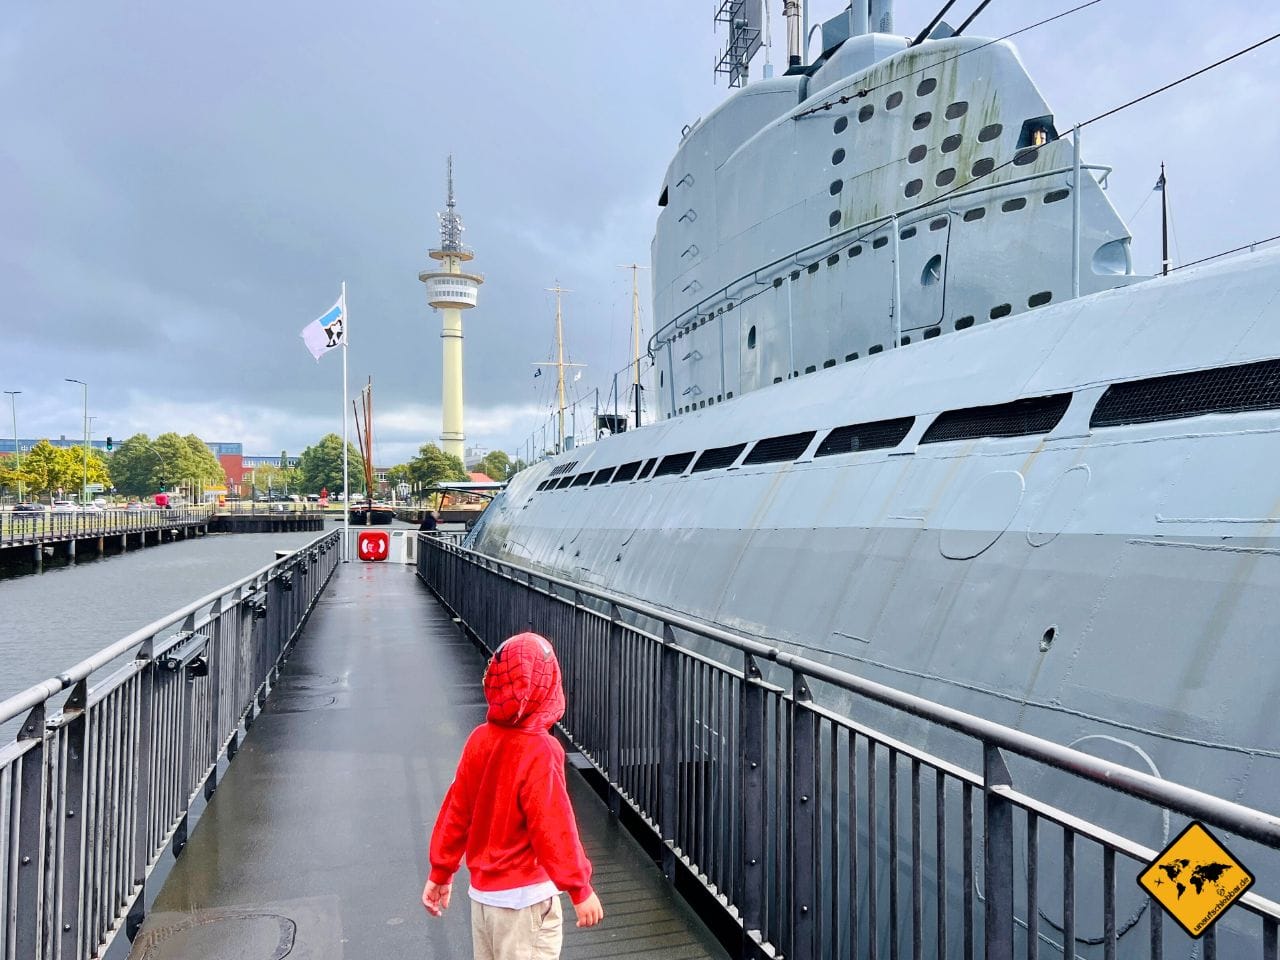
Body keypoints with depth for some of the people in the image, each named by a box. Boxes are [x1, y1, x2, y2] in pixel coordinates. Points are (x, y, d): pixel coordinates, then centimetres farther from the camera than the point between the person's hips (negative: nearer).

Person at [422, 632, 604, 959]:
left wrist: (440, 873, 13)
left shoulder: (480, 738, -5)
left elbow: (456, 810, 2)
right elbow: (553, 826, -21)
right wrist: (581, 890, -11)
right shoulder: (538, 751, -24)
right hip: (524, 897, -6)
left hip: (482, 890, 6)